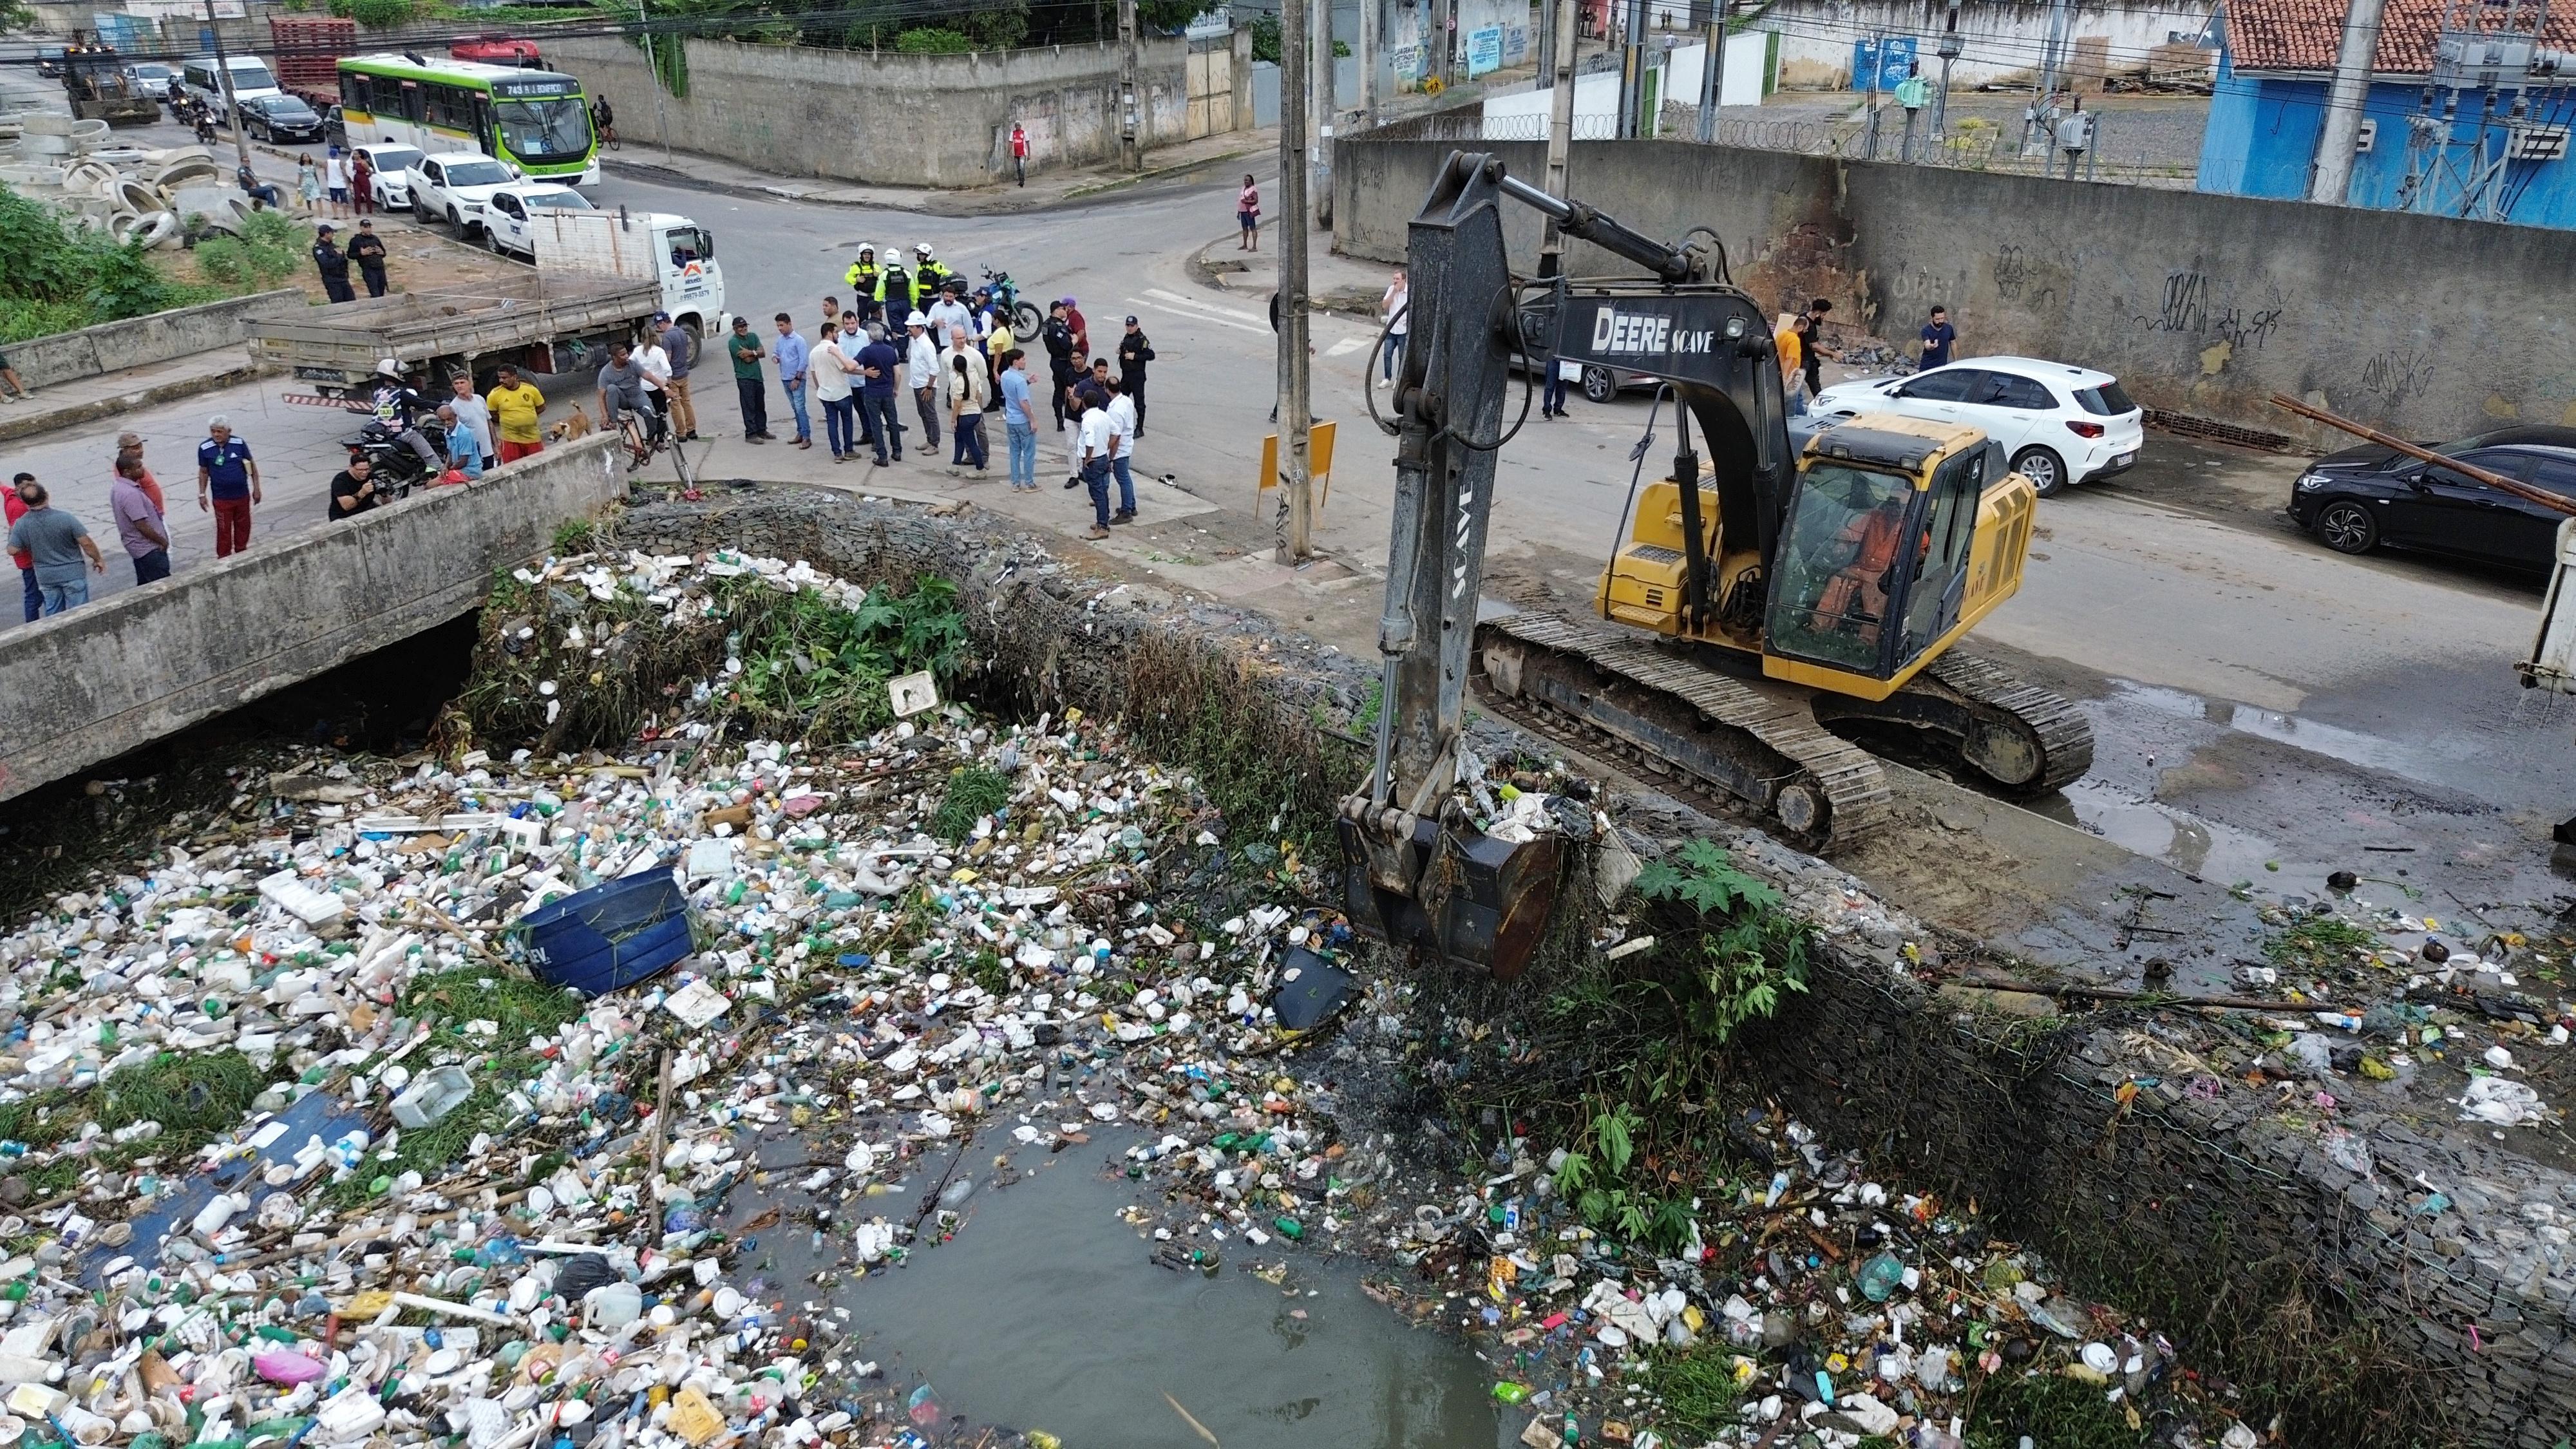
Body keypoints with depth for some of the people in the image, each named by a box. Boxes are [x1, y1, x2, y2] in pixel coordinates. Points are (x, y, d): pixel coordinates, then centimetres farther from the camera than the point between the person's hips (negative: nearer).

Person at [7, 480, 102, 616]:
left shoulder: (21, 524, -8)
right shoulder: (65, 518, -18)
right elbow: (86, 544, -15)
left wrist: (11, 533, 18)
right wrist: (98, 560, 1)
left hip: (46, 577, 4)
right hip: (72, 573, -4)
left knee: (52, 613, 16)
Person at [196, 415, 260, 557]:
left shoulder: (239, 444, -6)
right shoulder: (205, 448, -7)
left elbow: (252, 465, 4)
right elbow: (203, 472, 4)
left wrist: (256, 488, 3)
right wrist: (202, 495, 3)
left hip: (242, 496, 2)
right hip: (221, 499, -1)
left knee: (243, 527, 12)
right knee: (224, 531, 3)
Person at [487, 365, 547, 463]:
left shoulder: (531, 389, -3)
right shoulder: (495, 394, -6)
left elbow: (542, 407, 9)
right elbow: (491, 415, 4)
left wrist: (527, 415, 0)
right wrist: (507, 420, -3)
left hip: (533, 438, 1)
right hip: (511, 440, -1)